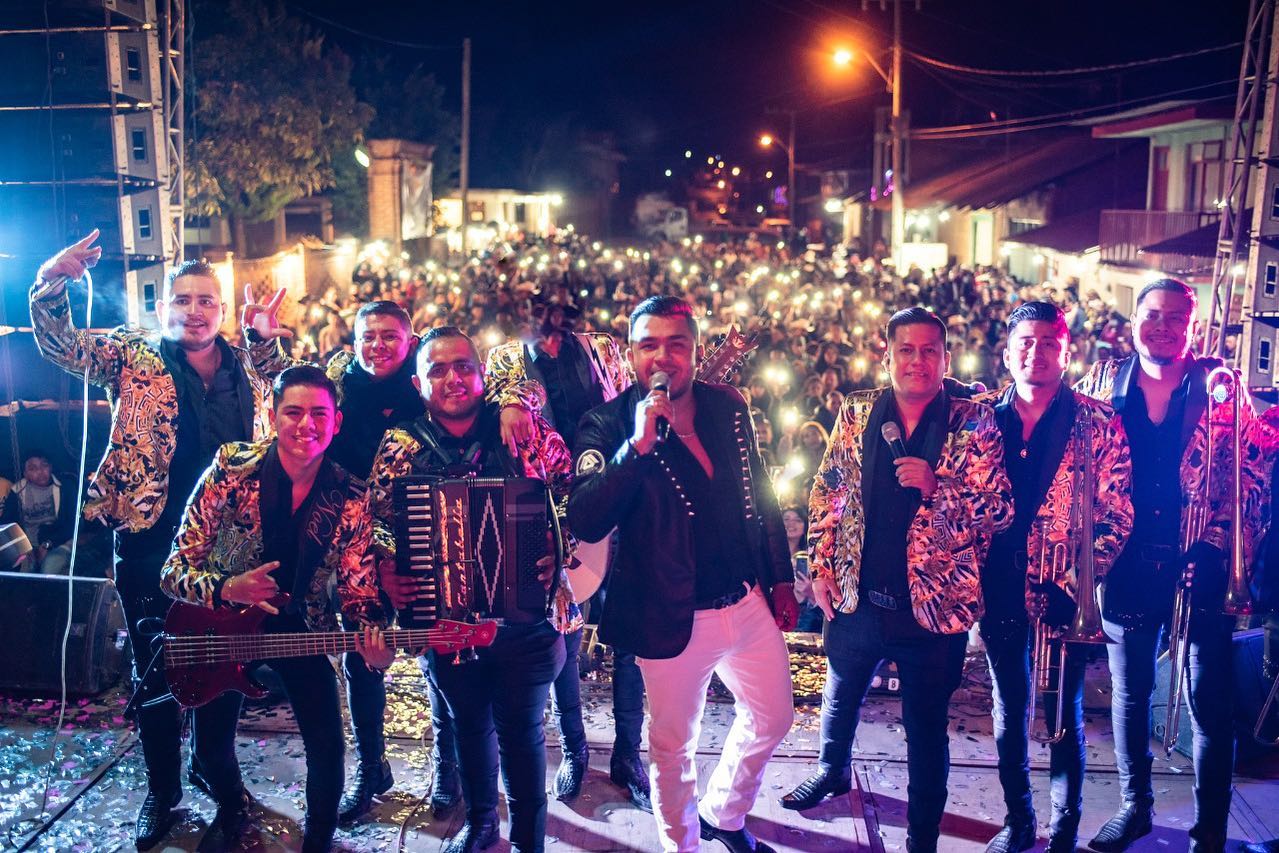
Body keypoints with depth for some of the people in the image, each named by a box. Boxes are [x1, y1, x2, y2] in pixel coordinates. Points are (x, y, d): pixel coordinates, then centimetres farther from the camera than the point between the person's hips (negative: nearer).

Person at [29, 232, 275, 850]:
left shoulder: (250, 375, 7)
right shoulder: (133, 356, 0)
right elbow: (58, 343, -11)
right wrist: (52, 281, -26)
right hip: (149, 542, -2)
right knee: (154, 668, 7)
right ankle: (161, 788, 25)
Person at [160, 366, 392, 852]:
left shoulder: (350, 497, -16)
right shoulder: (231, 469, -20)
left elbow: (358, 589, -10)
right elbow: (174, 572, -16)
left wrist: (373, 636, -32)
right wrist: (228, 589, -37)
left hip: (300, 628, 0)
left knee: (328, 750, -8)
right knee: (212, 747, 10)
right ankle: (232, 811, 46)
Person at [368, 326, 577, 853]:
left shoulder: (528, 432, -6)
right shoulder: (400, 449, -2)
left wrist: (557, 560, -12)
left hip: (524, 616, -2)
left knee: (522, 730, 11)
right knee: (469, 722, 22)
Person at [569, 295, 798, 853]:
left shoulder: (728, 408, 0)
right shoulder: (608, 426, -13)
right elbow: (585, 524, -25)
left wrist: (781, 577, 14)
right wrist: (639, 445, -33)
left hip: (749, 603, 5)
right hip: (673, 619, -5)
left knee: (772, 720, 20)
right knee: (672, 747, 12)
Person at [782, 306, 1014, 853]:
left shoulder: (972, 423, -7)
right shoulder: (856, 414, 0)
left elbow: (999, 509, -10)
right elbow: (827, 494, 6)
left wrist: (936, 486, -25)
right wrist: (822, 569, 2)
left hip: (934, 603, -3)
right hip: (856, 598, 3)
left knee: (926, 727, 11)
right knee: (840, 697, 25)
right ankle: (832, 771, 54)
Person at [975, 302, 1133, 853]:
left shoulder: (1097, 424, -5)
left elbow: (1118, 512, -6)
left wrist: (1086, 572, -16)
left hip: (1063, 594, -3)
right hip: (1000, 591, 3)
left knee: (1063, 716, 8)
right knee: (1008, 713, 14)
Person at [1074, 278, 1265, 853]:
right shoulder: (1103, 383, 4)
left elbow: (1253, 467, 0)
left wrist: (1234, 546, -11)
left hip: (1202, 566, -2)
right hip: (1128, 565, 2)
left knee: (1211, 705, 3)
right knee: (1128, 693, 14)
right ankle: (1134, 807, 32)